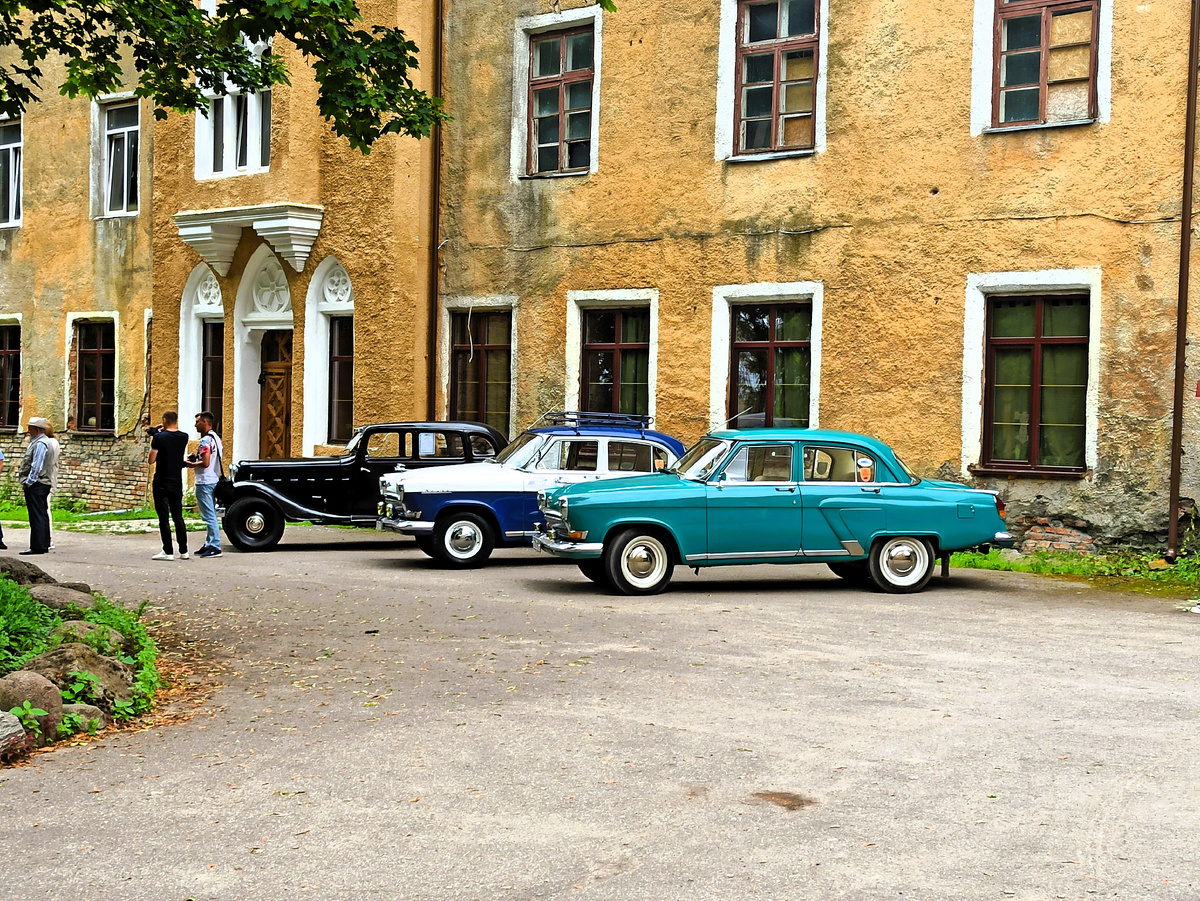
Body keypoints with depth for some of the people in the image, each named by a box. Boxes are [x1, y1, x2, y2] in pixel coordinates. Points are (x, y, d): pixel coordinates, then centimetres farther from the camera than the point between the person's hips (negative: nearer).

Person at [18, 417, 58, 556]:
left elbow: (36, 466, -20)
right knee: (43, 514, 11)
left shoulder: (40, 444, -14)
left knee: (36, 515, -9)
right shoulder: (37, 442, 19)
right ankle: (45, 545, 16)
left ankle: (37, 546, -9)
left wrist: (29, 482, -17)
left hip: (36, 485, -11)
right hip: (43, 483, 11)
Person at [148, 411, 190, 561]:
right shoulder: (184, 437, 2)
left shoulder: (159, 437, -13)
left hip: (162, 484, -5)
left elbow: (152, 460, -10)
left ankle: (168, 552, -2)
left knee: (164, 518, -2)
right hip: (177, 483, 5)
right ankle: (183, 551, 13)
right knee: (178, 517, 12)